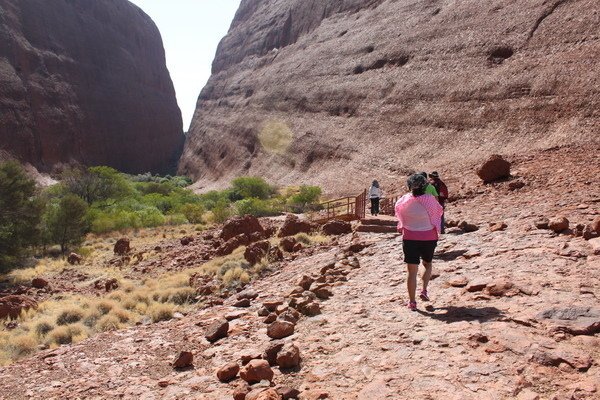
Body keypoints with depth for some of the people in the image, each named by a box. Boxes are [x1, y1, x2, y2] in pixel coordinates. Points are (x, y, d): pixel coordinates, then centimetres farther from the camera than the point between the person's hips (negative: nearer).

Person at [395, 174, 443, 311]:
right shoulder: (430, 200, -12)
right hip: (429, 238, 0)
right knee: (428, 264, 26)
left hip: (410, 238, 0)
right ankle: (424, 291, 11)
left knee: (412, 271, 5)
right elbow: (439, 211, 5)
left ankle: (412, 302, 6)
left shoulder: (404, 201, -10)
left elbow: (397, 210, 10)